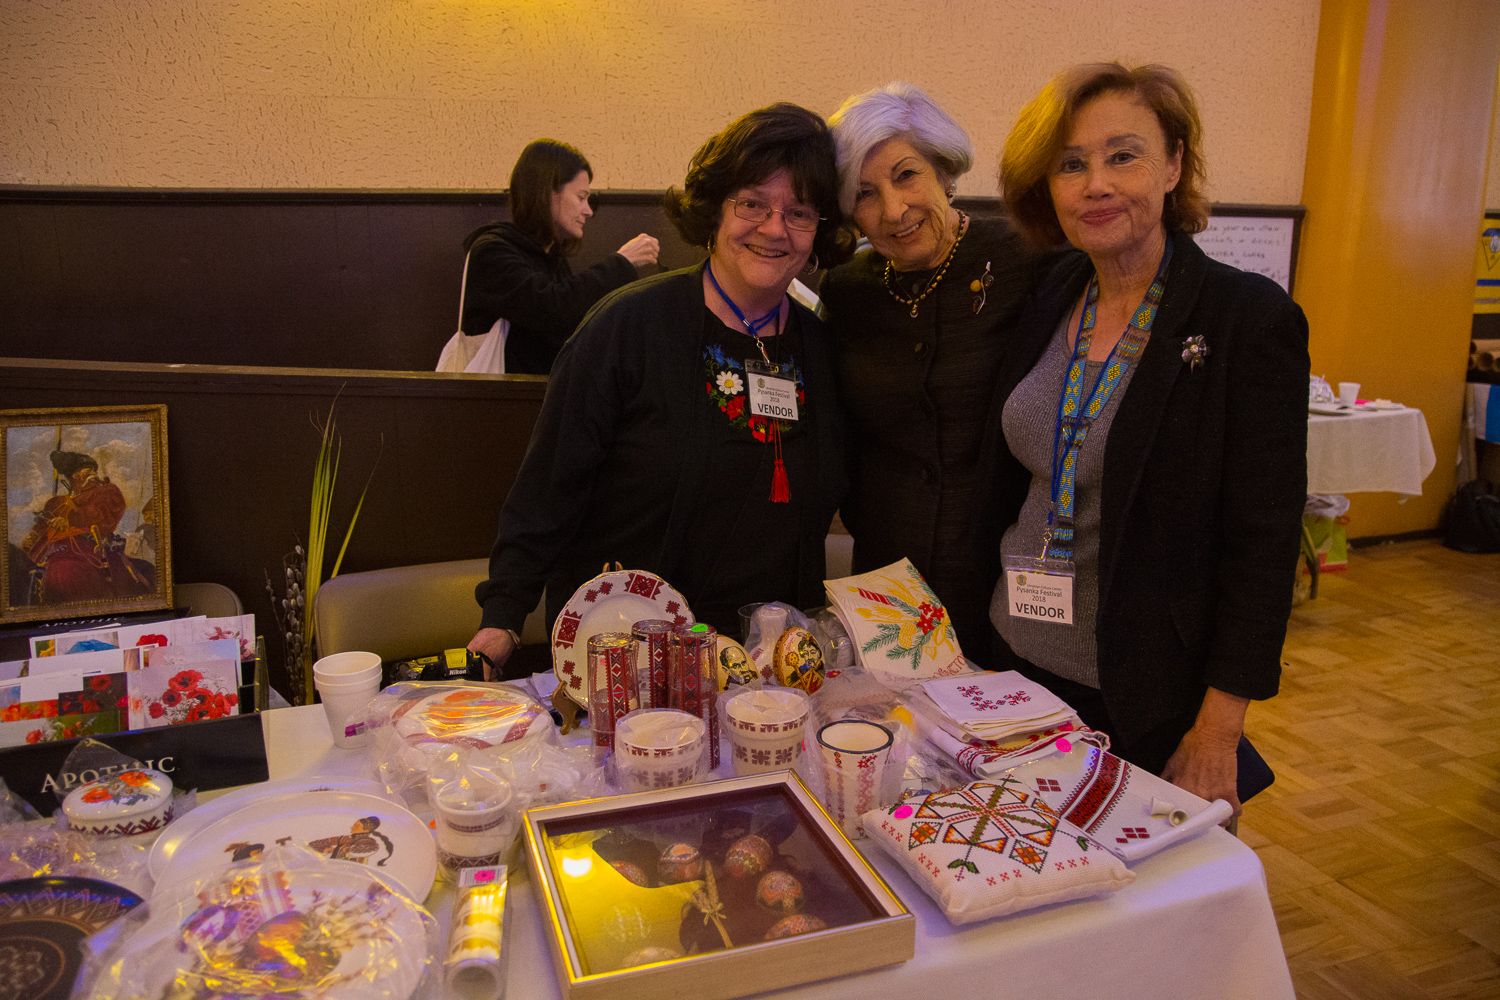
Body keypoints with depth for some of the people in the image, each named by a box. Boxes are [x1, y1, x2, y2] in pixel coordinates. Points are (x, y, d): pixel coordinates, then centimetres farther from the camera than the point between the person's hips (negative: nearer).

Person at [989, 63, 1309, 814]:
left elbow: (1264, 540, -13)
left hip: (1148, 696, -4)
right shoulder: (1046, 303, 3)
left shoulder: (1251, 318, -12)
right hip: (1021, 664, 5)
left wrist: (1218, 731, -14)